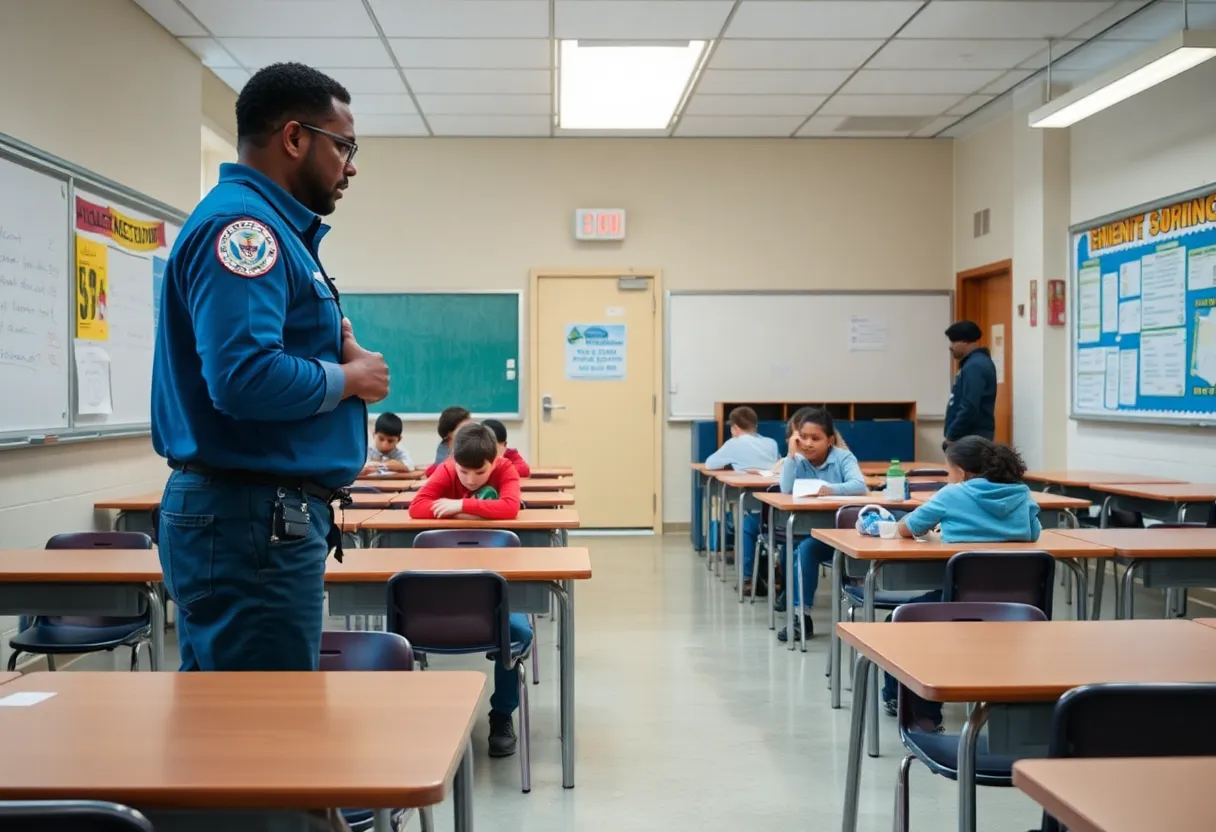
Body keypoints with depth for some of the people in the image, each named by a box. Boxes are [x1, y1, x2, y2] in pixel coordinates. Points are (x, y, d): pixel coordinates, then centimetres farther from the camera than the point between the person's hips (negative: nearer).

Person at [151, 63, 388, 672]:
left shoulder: (271, 228, 16)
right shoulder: (241, 223, -15)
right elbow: (245, 378, -29)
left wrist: (336, 354, 1)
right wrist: (350, 378, -12)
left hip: (269, 516, 10)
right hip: (251, 523, -10)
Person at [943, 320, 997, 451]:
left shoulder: (974, 366, -16)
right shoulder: (977, 362, 16)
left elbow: (969, 408, -24)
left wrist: (951, 436, -17)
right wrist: (952, 435, 18)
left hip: (972, 438, -10)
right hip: (973, 437, 10)